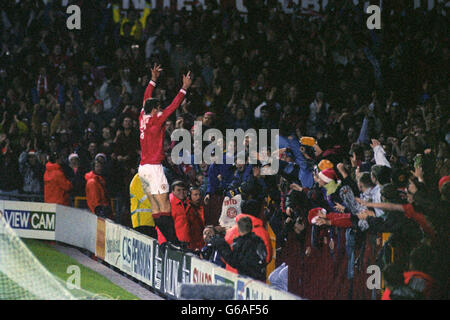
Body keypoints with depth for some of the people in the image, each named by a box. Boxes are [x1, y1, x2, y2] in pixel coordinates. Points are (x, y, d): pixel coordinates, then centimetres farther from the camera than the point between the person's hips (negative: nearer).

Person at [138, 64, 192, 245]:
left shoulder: (143, 118, 8)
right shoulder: (155, 121, -11)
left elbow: (146, 100, 24)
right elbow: (173, 107, -12)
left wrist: (153, 80, 31)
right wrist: (184, 88, -7)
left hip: (143, 168, 9)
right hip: (154, 167, -9)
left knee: (155, 207, 5)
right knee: (165, 206, -11)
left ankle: (167, 240, 4)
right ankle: (173, 242, -15)